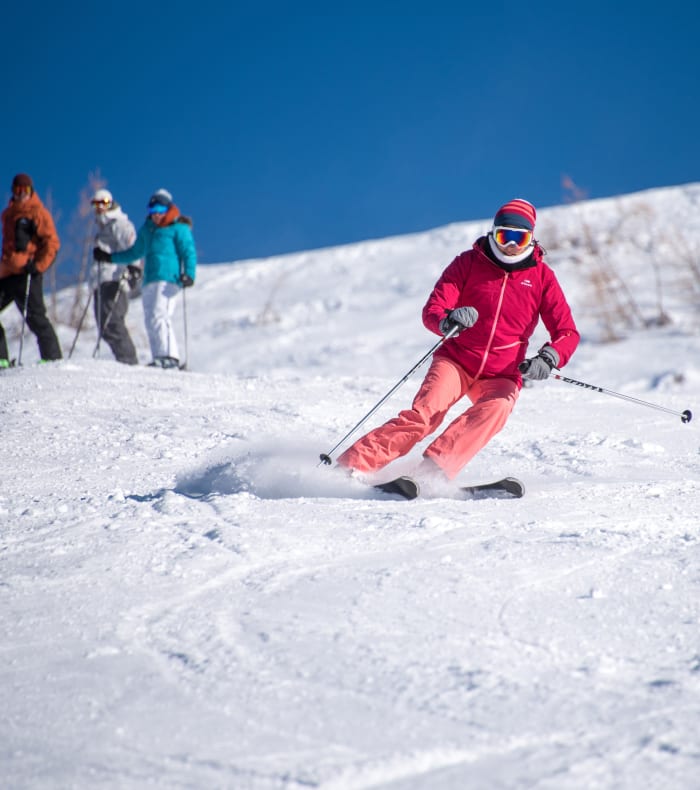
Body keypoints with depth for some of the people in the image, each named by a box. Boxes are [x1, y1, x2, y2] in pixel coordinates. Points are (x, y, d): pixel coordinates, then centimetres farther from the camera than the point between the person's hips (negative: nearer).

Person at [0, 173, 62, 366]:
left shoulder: (38, 213, -2)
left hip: (27, 273, -8)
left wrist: (39, 265, -17)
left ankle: (52, 357, -2)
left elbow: (52, 242, -9)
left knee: (35, 317, -8)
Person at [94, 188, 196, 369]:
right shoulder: (147, 229, 22)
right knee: (150, 322, 0)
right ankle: (159, 359, -1)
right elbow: (135, 253, 33)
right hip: (149, 280, 8)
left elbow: (189, 252, -3)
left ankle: (170, 357, -26)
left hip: (169, 278, -8)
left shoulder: (179, 228, 2)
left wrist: (189, 274, -20)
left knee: (159, 316, -21)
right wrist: (109, 257, 33)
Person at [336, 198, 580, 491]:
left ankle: (435, 469, -45)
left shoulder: (542, 276, 1)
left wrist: (549, 357, -23)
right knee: (424, 414, -25)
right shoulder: (469, 262, 0)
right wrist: (447, 321, -32)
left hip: (502, 376, 1)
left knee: (495, 409, -33)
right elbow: (432, 311, -8)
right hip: (456, 360, -1)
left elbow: (567, 332, -1)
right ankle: (352, 465, -29)